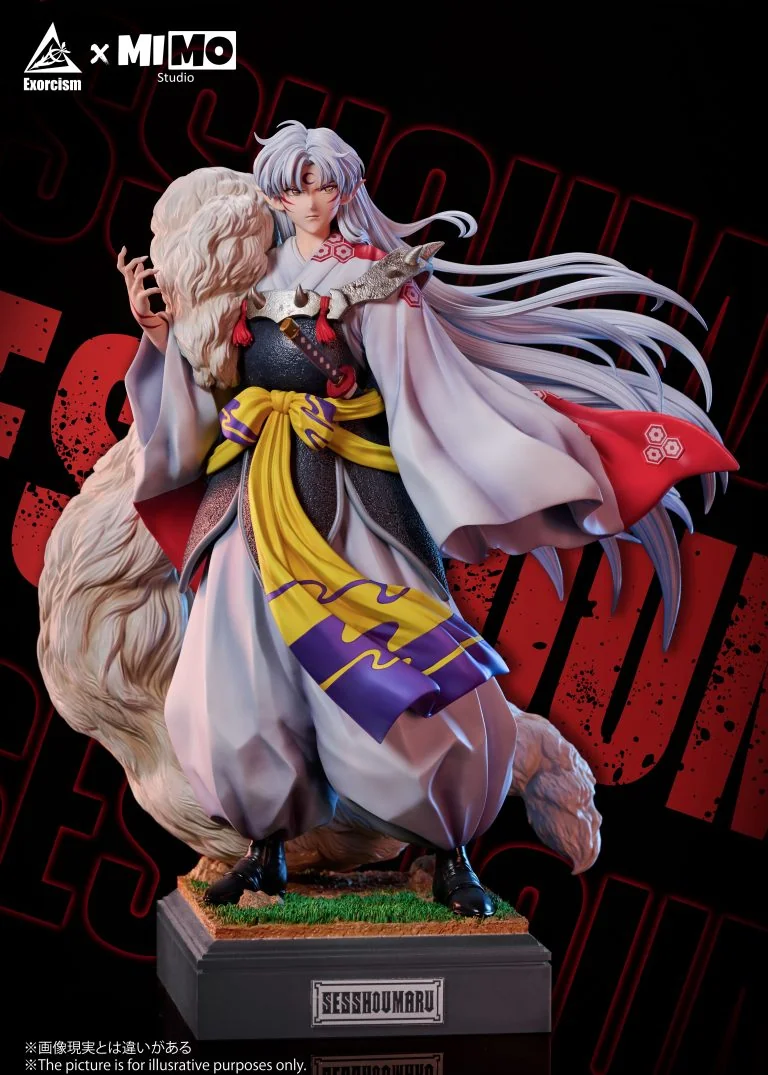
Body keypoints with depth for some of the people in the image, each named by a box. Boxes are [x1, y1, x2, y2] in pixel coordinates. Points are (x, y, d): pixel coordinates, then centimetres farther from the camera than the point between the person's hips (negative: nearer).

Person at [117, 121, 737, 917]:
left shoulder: (375, 279, 3)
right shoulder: (252, 285, 15)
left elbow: (434, 389, -2)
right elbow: (206, 395, 14)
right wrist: (159, 329, 4)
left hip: (352, 499, -4)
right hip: (265, 504, 4)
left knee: (401, 682, -9)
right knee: (236, 680, -3)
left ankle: (449, 855, 5)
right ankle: (267, 848, 12)